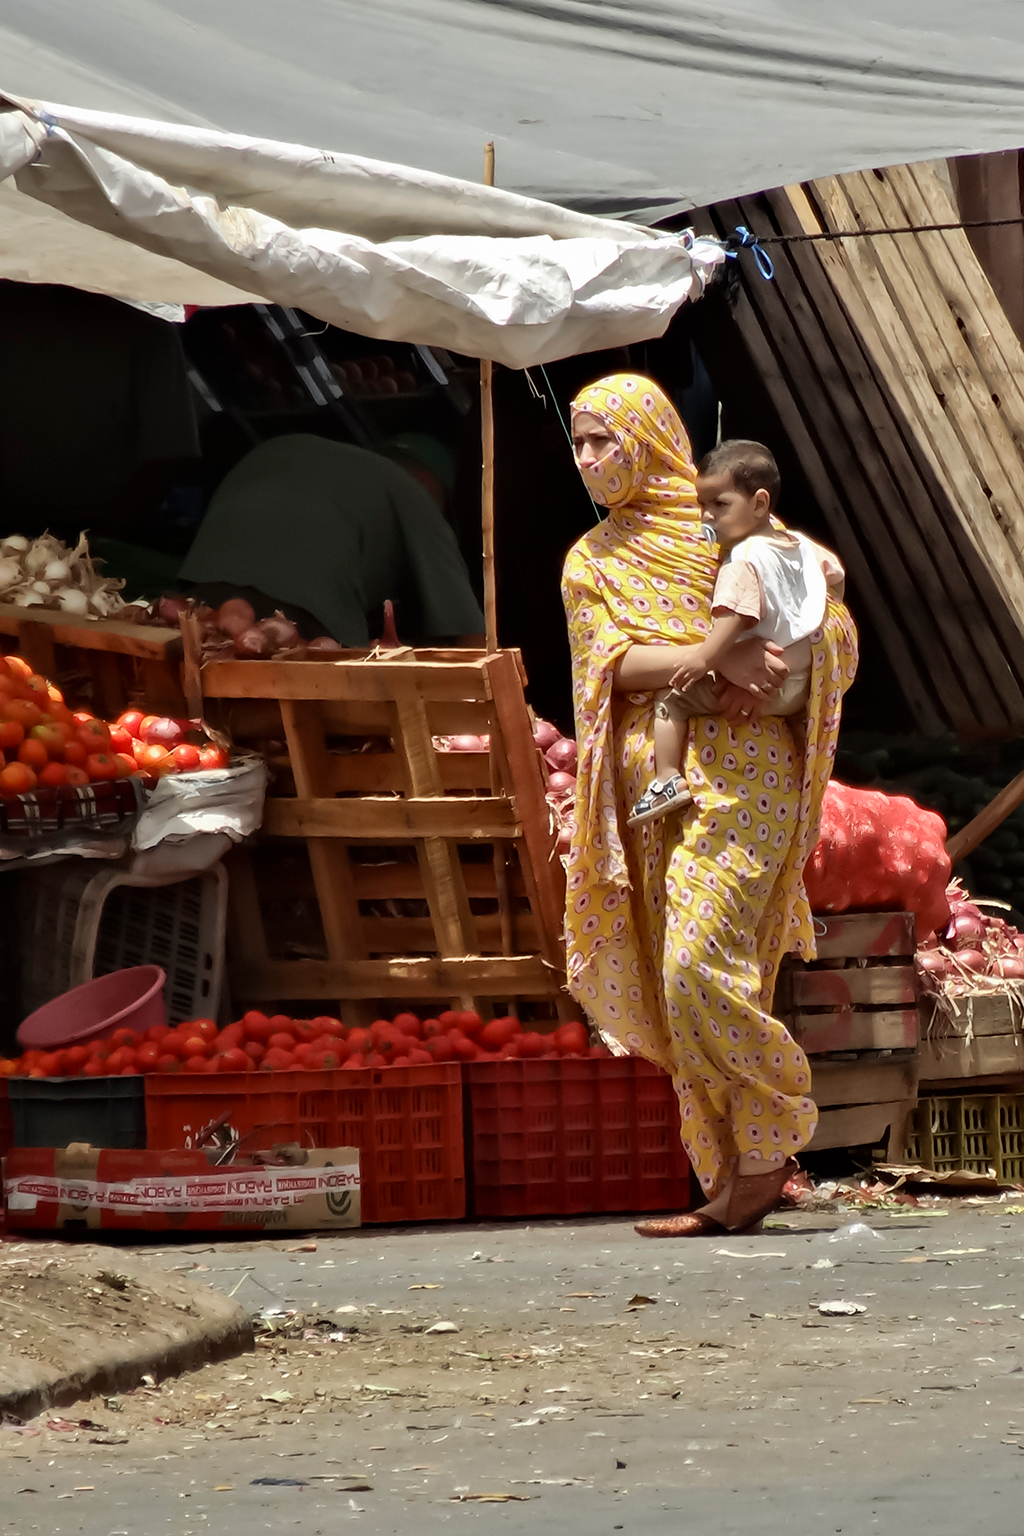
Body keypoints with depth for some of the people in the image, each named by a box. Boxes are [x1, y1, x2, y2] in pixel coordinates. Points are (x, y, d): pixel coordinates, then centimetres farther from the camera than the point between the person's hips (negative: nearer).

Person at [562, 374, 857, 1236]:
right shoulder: (591, 561, 15)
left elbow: (832, 627, 5)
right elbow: (612, 660, -2)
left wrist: (764, 680, -13)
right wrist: (718, 657, -18)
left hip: (740, 769, -5)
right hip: (651, 781, 5)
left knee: (703, 970, -17)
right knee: (674, 986, 1)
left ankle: (773, 1140, 0)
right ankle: (734, 1189, 4)